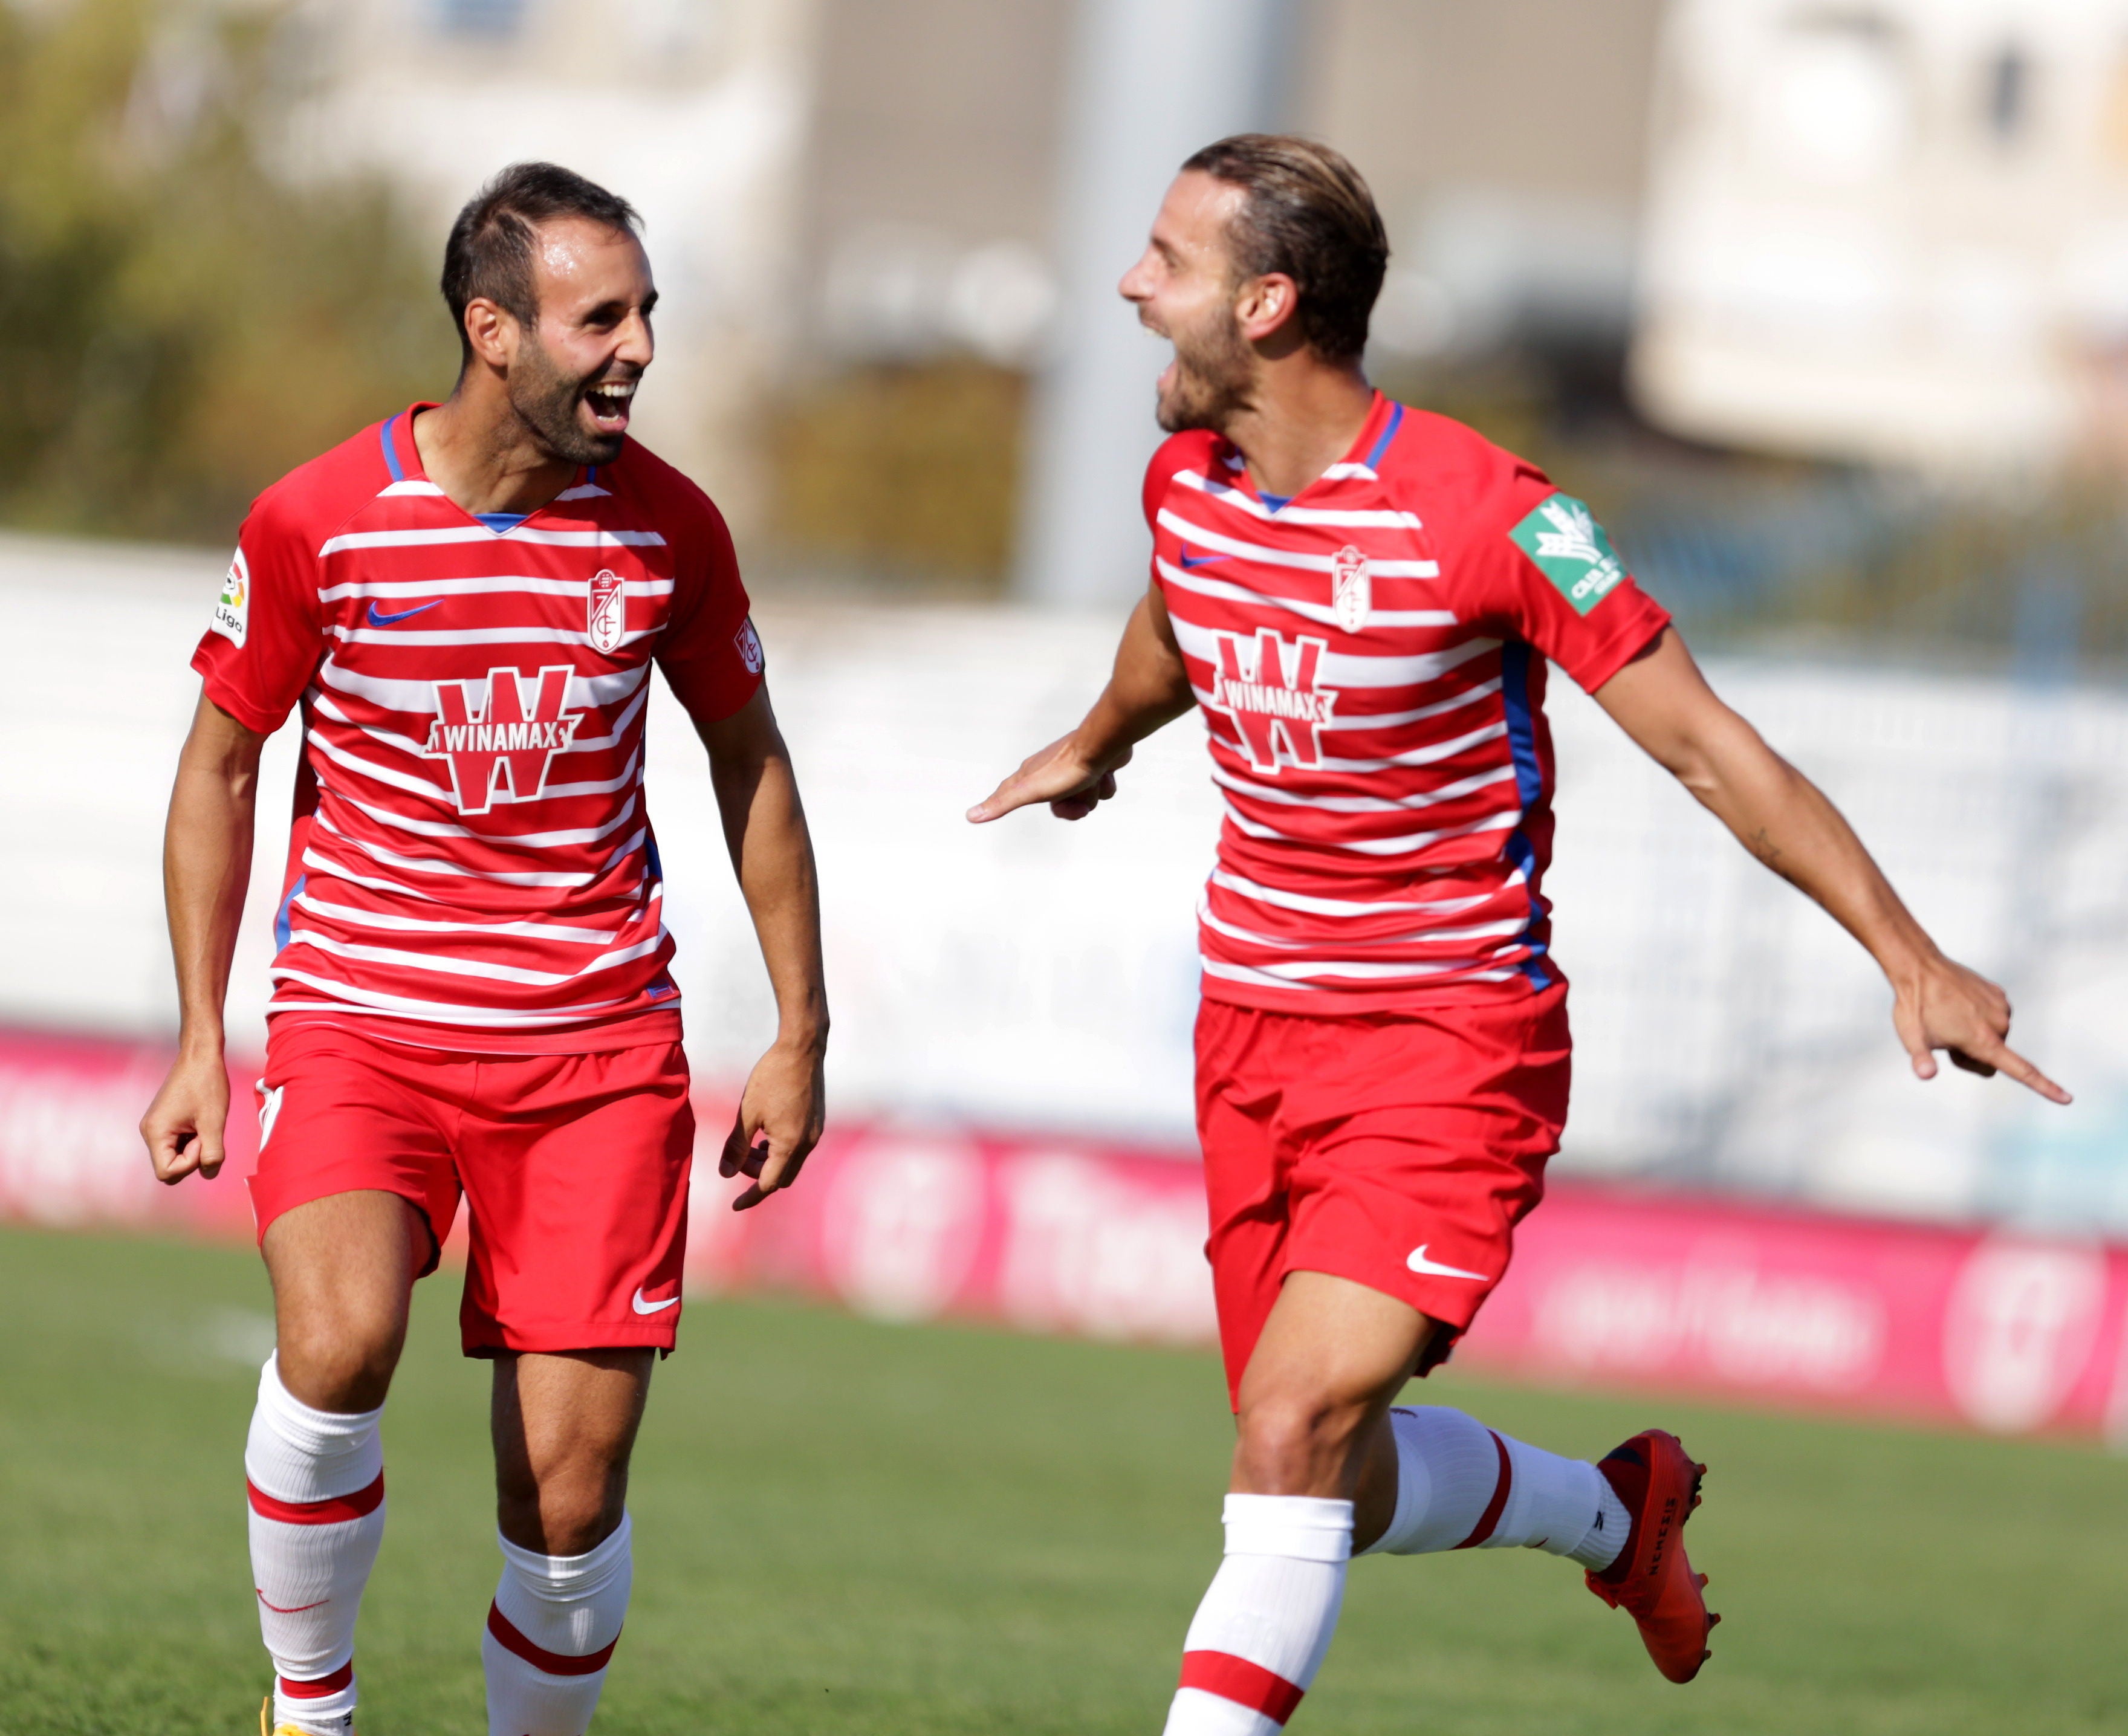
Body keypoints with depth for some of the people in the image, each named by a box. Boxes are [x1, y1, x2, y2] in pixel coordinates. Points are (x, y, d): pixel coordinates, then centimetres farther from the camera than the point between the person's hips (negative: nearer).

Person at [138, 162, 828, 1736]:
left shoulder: (668, 525, -1)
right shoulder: (316, 522, -7)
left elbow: (750, 763, 13)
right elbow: (221, 768, 6)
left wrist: (800, 1036, 12)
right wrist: (202, 1041, 2)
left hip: (600, 1040, 2)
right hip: (359, 1018, -2)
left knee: (573, 1490, -5)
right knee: (338, 1346, -28)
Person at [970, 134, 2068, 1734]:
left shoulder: (1482, 514, -19)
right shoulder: (1185, 482, 1)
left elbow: (1706, 746, -14)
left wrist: (1911, 959, -17)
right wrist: (1096, 745, 48)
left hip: (1451, 1045, -7)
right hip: (1253, 1032, 7)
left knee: (1291, 1428, -22)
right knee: (1340, 1491, 10)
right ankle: (1617, 1515, 39)